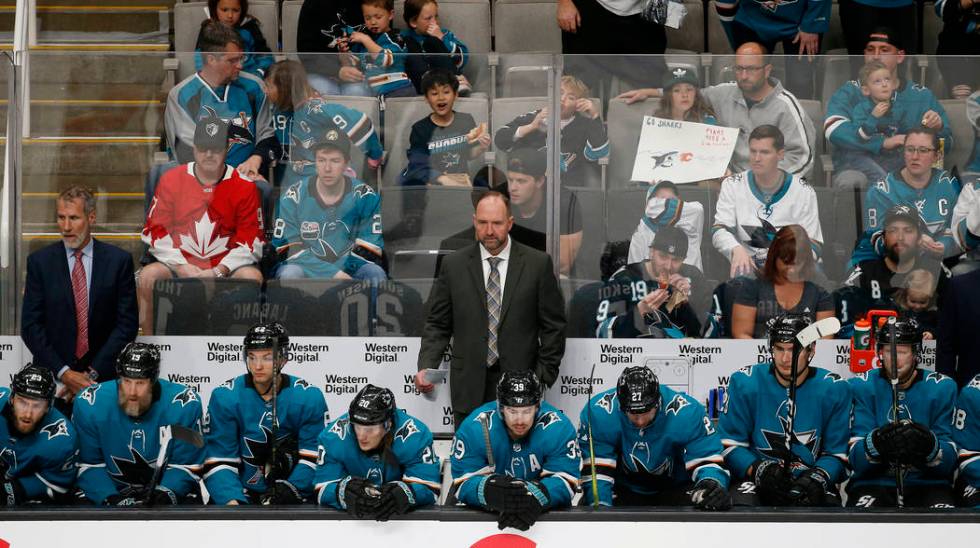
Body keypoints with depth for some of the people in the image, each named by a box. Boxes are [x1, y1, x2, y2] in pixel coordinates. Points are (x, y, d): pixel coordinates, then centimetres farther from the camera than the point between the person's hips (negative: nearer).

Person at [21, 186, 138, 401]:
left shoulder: (118, 260, 2)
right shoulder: (39, 261, 4)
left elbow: (127, 324, 0)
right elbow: (31, 325, 0)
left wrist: (93, 373, -9)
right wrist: (63, 373, -10)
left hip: (104, 375, 0)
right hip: (52, 377, 0)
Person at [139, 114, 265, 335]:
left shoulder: (244, 186, 0)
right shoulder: (171, 180, 3)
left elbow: (252, 240, -1)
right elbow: (155, 230, 3)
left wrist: (219, 271, -13)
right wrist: (181, 267, -11)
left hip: (226, 267, -1)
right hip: (179, 264, 1)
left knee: (251, 277, -30)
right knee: (148, 275, -26)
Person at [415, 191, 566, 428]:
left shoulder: (538, 264, 2)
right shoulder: (454, 265, 6)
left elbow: (553, 325, 6)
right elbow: (437, 324, 8)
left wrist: (544, 375, 0)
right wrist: (426, 367, -7)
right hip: (469, 388, 1)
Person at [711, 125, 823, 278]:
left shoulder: (803, 191, 3)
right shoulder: (732, 185, 5)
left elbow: (813, 244, 0)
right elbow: (719, 230, -6)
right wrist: (736, 249, -30)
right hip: (746, 266, -1)